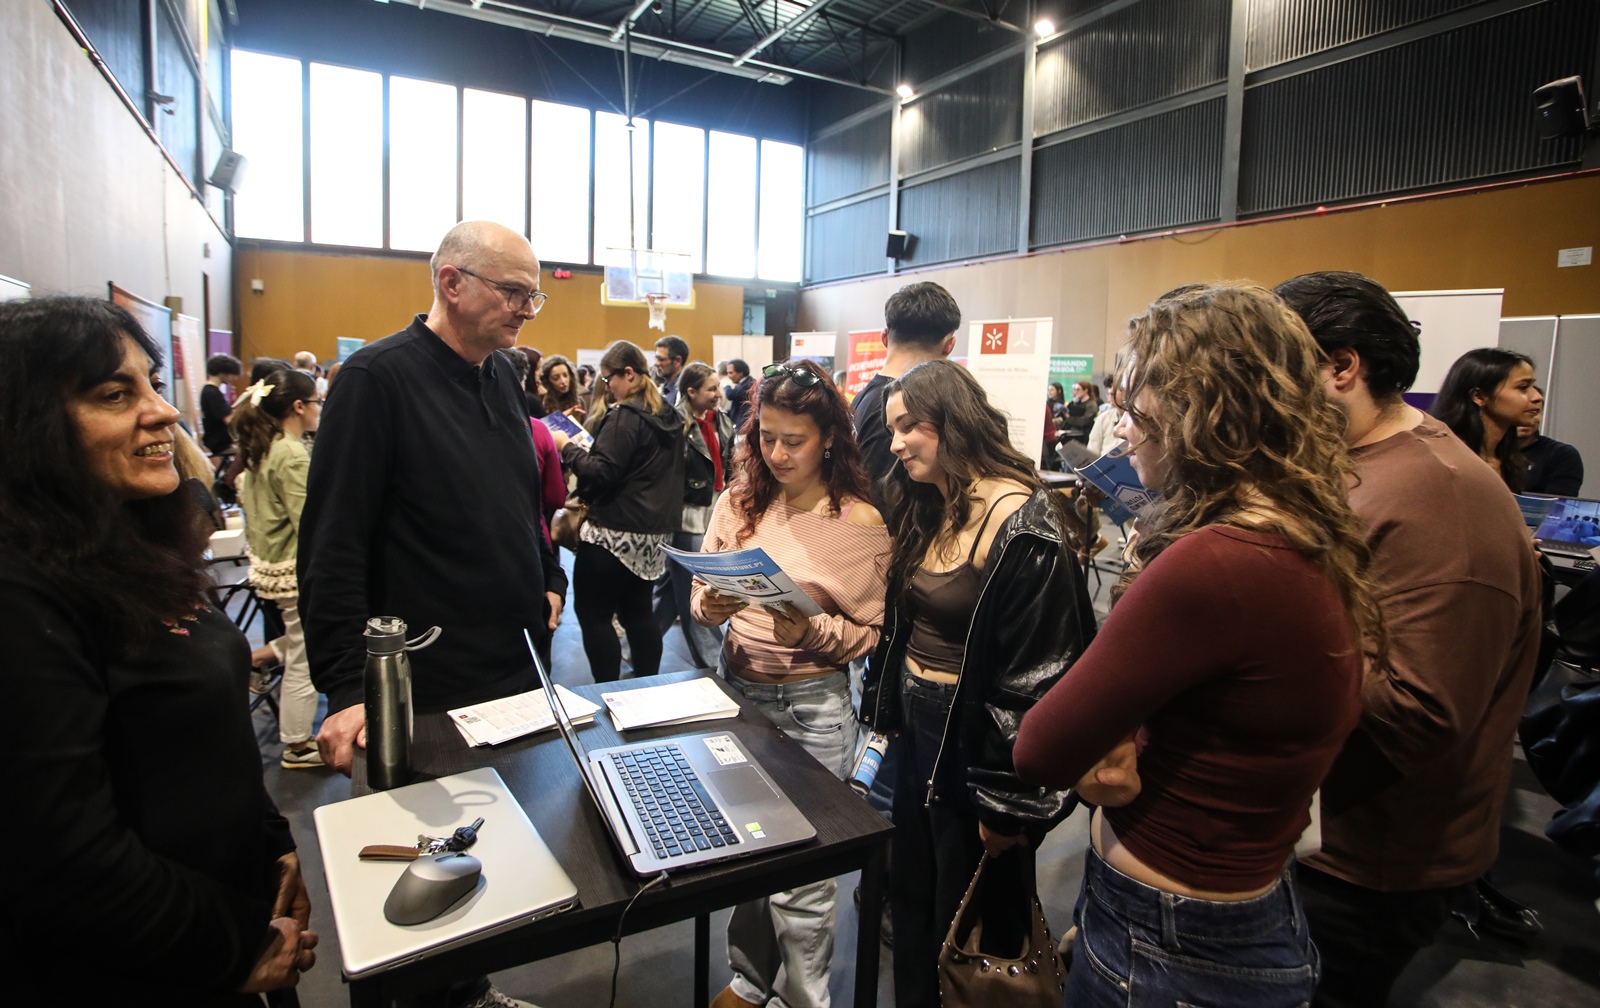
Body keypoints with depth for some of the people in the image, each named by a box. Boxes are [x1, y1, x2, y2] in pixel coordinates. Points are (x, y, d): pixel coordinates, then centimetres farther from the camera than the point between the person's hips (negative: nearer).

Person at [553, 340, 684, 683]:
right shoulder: (669, 416, 11)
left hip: (614, 532, -9)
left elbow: (601, 473, -21)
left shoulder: (624, 417, -16)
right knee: (638, 610, 16)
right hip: (652, 530, 9)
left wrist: (567, 447, -7)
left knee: (593, 614, 2)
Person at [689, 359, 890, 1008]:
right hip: (737, 688, 4)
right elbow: (701, 594, 6)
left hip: (813, 707, -4)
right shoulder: (738, 502, -1)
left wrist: (813, 631, -25)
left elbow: (870, 633, -7)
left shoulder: (861, 523, -10)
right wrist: (711, 607, -16)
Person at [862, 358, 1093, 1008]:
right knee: (911, 898, 22)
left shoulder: (1021, 524, -22)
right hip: (917, 729, 8)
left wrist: (1007, 802, -18)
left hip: (973, 739, -7)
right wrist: (884, 711, 12)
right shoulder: (926, 509, 5)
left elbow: (1037, 678, -22)